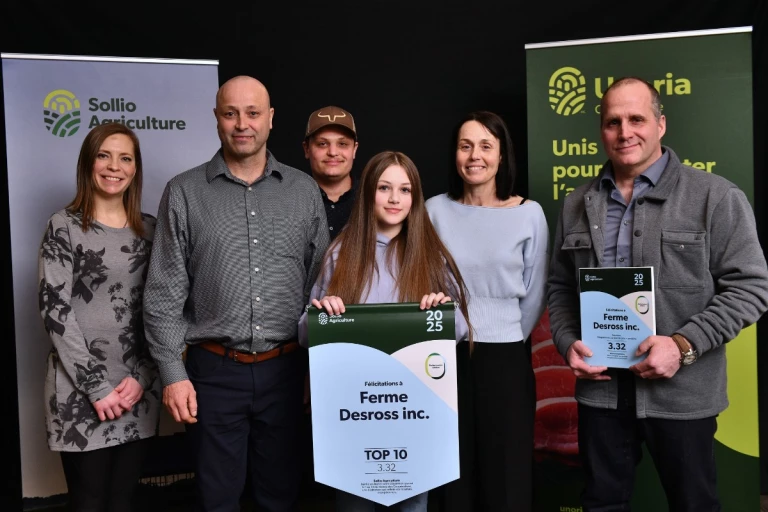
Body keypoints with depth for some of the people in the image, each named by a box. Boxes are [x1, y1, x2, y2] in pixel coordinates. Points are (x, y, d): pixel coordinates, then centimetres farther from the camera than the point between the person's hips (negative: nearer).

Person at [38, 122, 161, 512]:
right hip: (81, 392, -3)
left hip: (139, 389, 3)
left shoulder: (149, 229, 8)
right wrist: (96, 385, -12)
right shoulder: (64, 227, -3)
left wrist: (141, 376, -4)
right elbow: (54, 309, -9)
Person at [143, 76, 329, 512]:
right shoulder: (184, 193, -1)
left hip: (286, 369, 1)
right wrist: (173, 374, -6)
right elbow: (165, 293, -1)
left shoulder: (304, 191, 4)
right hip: (214, 371, -1)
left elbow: (322, 282, 6)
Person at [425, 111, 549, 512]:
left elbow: (534, 294, 5)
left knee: (508, 477, 8)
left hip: (506, 359, -1)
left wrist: (506, 340, 9)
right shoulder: (436, 210, 0)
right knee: (454, 472, 12)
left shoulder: (528, 213, -3)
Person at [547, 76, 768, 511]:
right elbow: (561, 287, 13)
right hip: (600, 389, 3)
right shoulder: (577, 204, 8)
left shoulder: (716, 197, -6)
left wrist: (683, 345, -19)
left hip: (681, 394, -3)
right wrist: (568, 342, -4)